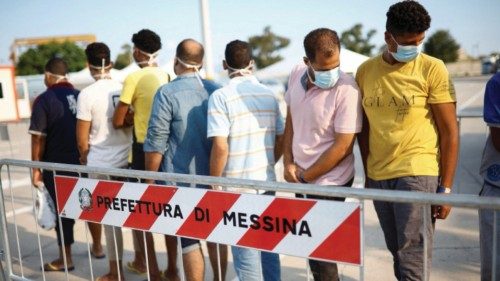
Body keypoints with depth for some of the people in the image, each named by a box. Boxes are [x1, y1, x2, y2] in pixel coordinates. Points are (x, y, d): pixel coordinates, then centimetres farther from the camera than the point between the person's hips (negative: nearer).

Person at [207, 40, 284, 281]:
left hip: (237, 186, -5)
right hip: (267, 182, 5)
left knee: (246, 251, 6)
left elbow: (220, 147, -19)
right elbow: (281, 139, 8)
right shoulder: (269, 95, 4)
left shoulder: (221, 96, -12)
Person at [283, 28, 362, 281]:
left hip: (329, 182, -6)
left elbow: (343, 146, -19)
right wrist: (288, 163, 1)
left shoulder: (346, 89, -21)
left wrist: (305, 177, -11)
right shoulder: (297, 75, -1)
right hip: (300, 179, 7)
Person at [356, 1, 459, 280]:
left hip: (417, 174, -4)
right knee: (398, 253, 16)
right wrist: (368, 173, 12)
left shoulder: (432, 69, -6)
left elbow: (450, 131, -5)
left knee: (413, 258, -3)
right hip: (378, 177, 4)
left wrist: (446, 187, -7)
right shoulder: (365, 71, 4)